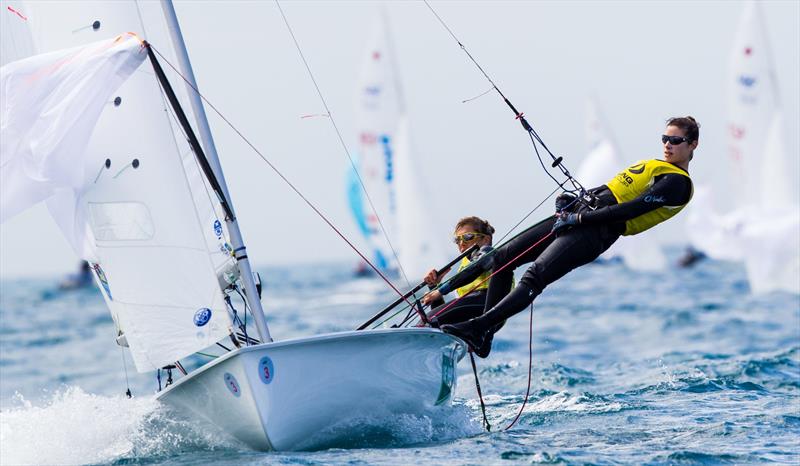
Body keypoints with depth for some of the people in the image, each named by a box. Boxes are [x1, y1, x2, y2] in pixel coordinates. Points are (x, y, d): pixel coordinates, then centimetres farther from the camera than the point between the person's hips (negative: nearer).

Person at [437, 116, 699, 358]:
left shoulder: (677, 182, -6)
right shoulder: (655, 167, 25)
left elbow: (632, 209, -17)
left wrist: (579, 218, -19)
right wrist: (574, 200, 12)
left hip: (595, 233, -10)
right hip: (576, 215, 10)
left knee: (534, 277, -26)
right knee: (502, 258, 6)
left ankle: (477, 329, -33)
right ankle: (485, 336, 6)